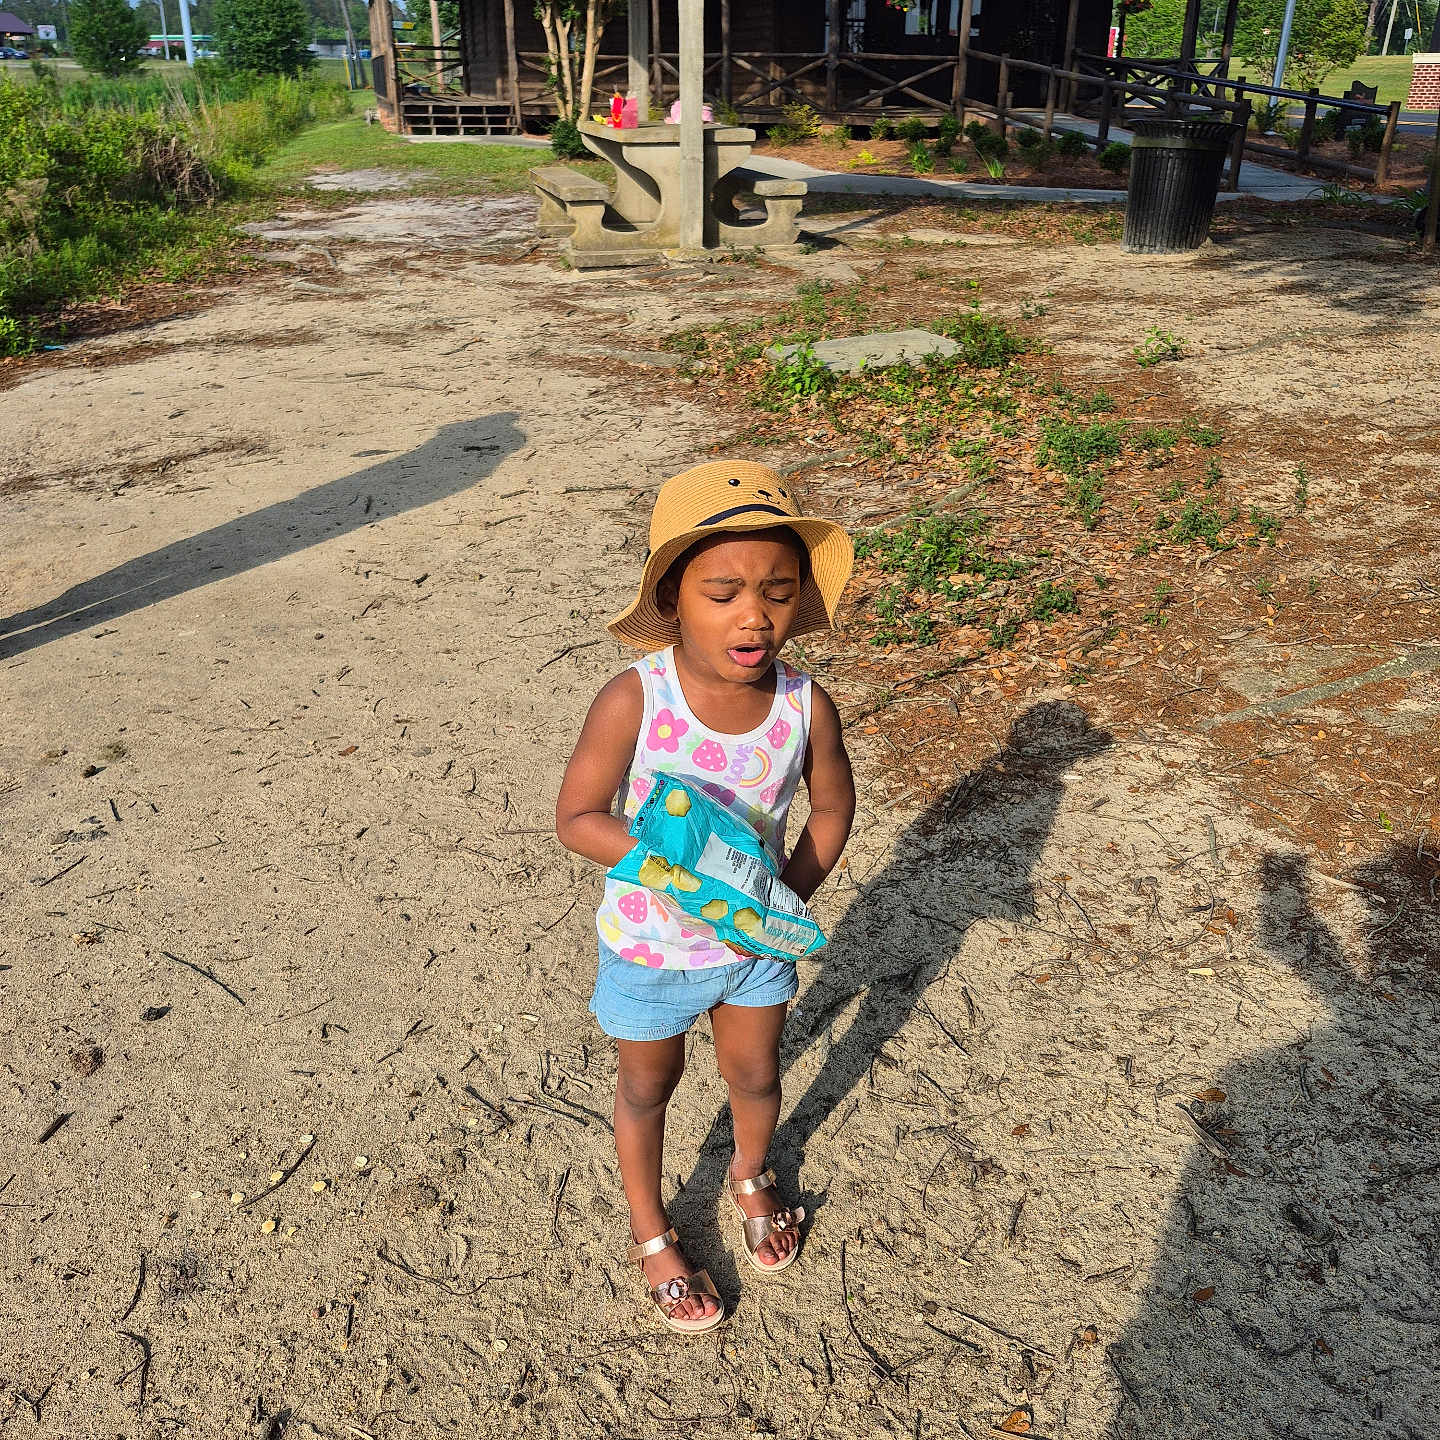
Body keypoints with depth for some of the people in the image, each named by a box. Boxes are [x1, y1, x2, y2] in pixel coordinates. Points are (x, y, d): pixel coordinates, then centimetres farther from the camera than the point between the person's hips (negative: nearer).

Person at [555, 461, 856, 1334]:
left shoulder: (805, 706, -21)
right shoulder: (634, 702, -29)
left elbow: (833, 808, -3)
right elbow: (578, 818, -21)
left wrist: (789, 896, -13)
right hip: (652, 946, -2)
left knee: (757, 1075, 26)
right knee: (649, 1087, 22)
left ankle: (752, 1177, 60)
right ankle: (651, 1232, 49)